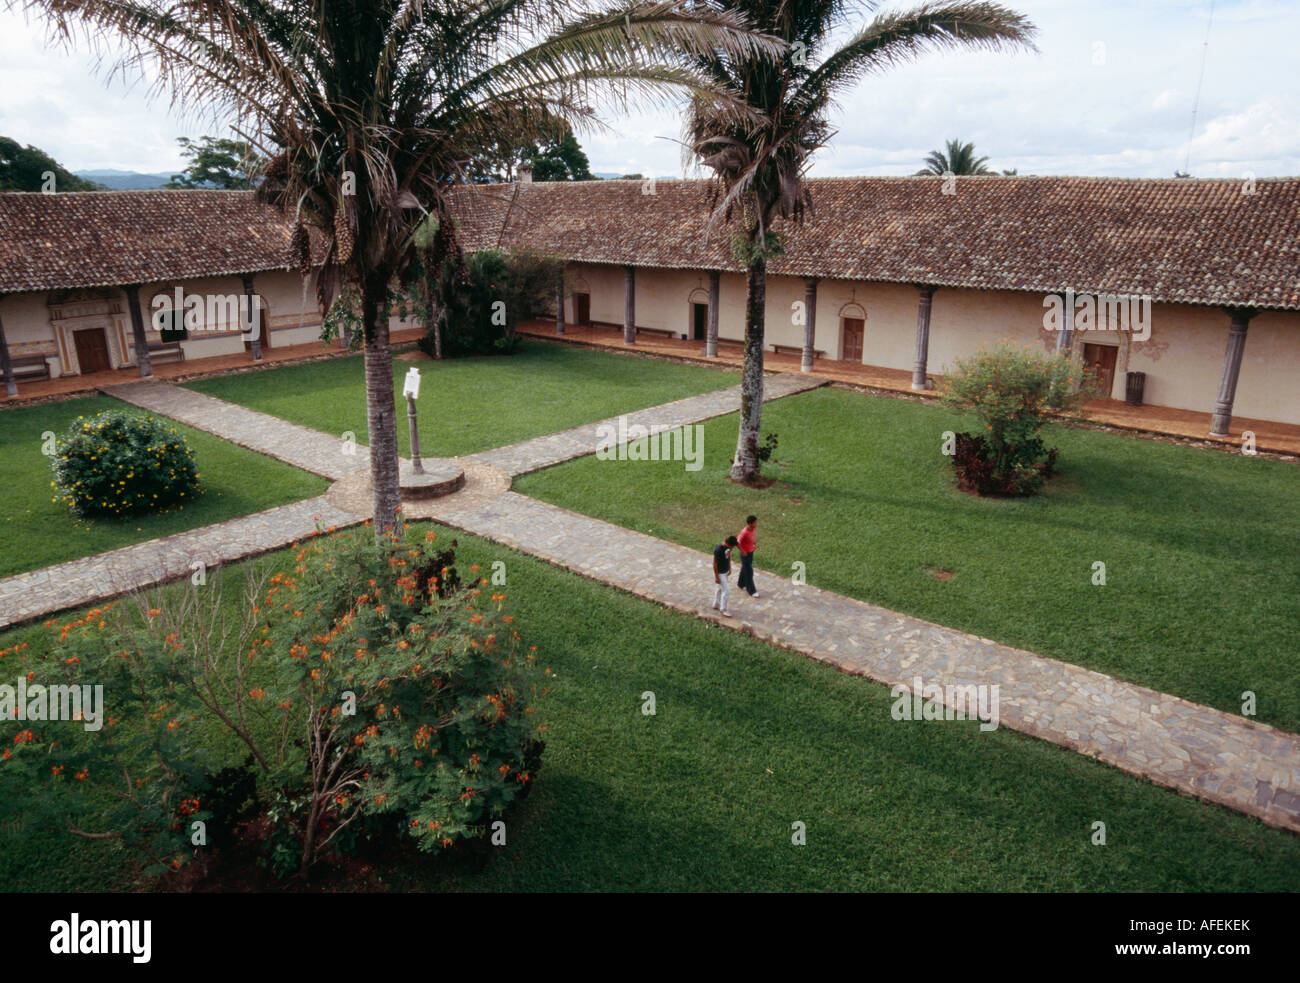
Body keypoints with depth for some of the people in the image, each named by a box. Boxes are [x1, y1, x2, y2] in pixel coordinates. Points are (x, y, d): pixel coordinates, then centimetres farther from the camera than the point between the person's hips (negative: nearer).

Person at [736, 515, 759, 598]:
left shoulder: (753, 529, -7)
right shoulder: (744, 532, -31)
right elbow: (737, 543, -25)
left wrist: (755, 544, 3)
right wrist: (743, 552, -19)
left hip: (751, 552, 8)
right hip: (745, 554, -8)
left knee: (745, 569, 25)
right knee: (749, 572, 3)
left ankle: (741, 583, 46)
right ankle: (752, 591, 15)